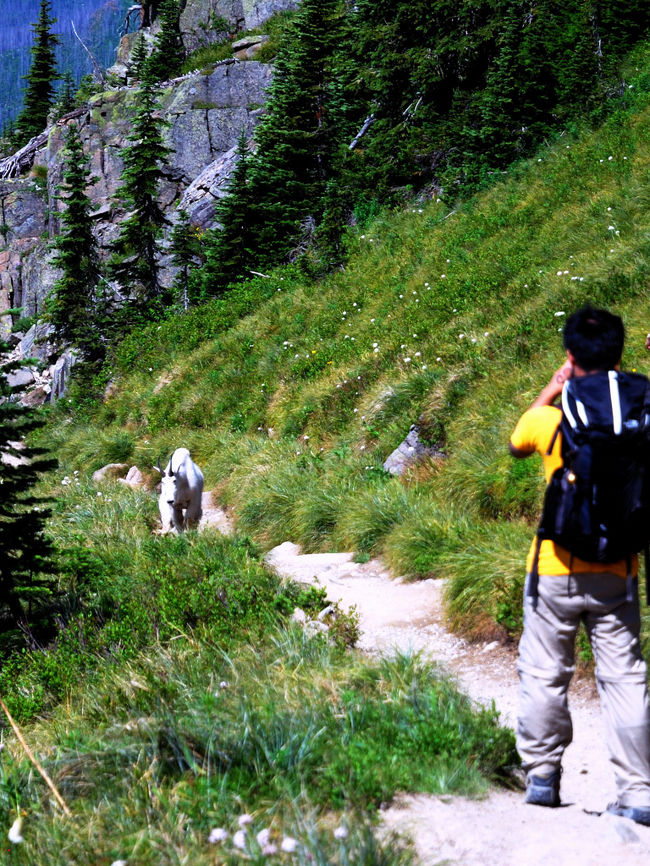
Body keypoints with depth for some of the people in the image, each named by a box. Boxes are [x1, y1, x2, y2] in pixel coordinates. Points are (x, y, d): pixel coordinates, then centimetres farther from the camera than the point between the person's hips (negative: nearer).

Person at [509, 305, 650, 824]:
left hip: (555, 571, -1)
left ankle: (542, 775, 18)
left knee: (545, 676, 12)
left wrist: (551, 390, 16)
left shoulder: (549, 420, -10)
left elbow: (516, 446, 13)